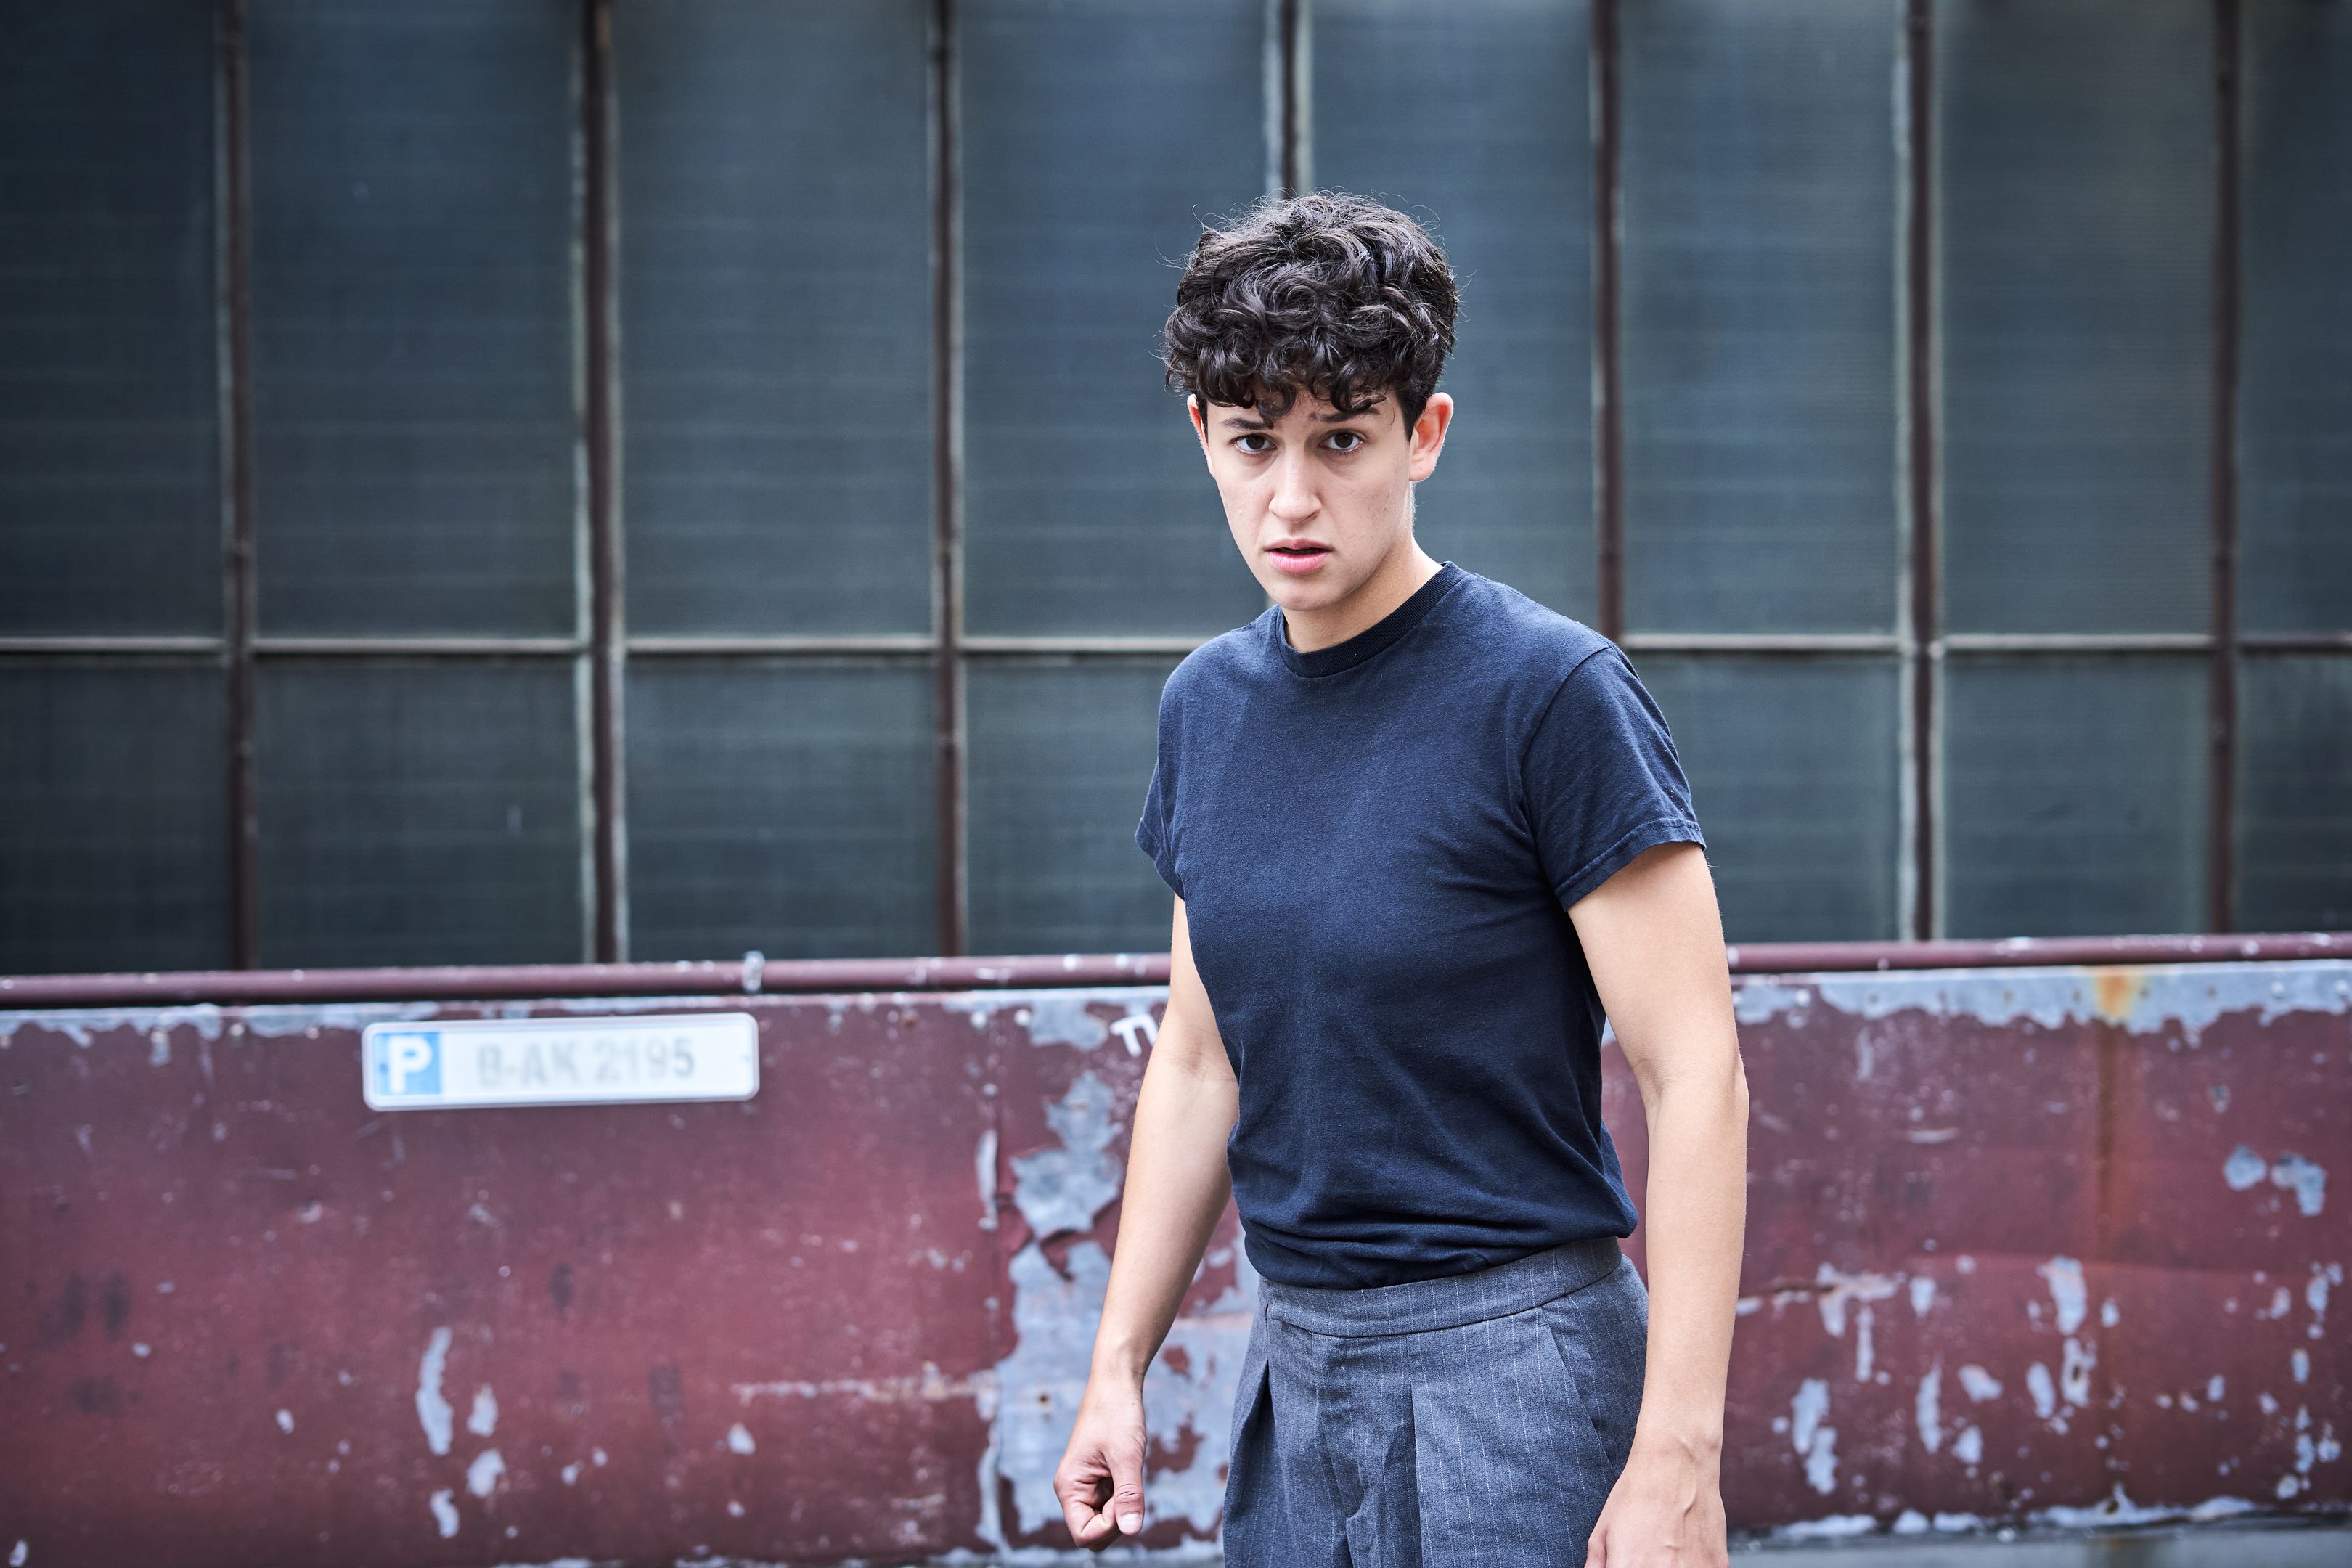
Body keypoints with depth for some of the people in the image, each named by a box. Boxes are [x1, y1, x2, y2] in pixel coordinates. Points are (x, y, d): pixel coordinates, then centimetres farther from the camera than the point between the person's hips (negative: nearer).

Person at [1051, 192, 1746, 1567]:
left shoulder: (1554, 693, -13)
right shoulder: (1205, 705, 7)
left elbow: (1696, 1076, -15)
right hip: (1294, 1360, 6)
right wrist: (1121, 1369, 12)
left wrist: (1678, 1457, -19)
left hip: (1509, 1357, -6)